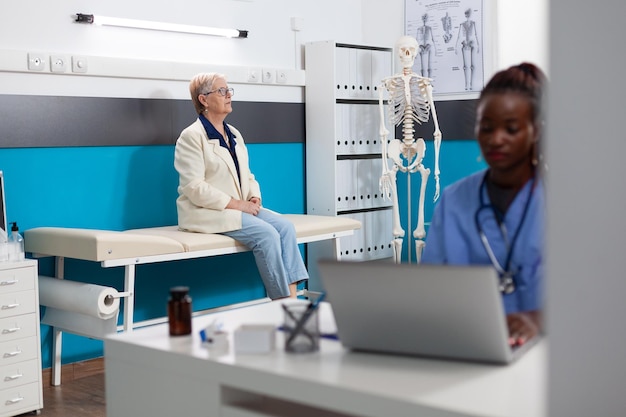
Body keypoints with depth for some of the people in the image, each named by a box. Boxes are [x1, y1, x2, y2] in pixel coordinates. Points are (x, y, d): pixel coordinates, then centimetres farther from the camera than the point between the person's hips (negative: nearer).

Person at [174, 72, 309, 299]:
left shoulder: (234, 134, 17)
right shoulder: (191, 136, -8)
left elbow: (246, 176, 21)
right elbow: (195, 189, -17)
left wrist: (254, 197, -1)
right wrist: (235, 204, -18)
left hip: (241, 208, 7)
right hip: (206, 213, -7)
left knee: (284, 225, -17)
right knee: (266, 234, -26)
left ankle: (292, 299, -22)